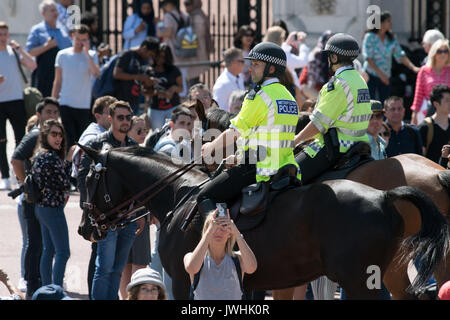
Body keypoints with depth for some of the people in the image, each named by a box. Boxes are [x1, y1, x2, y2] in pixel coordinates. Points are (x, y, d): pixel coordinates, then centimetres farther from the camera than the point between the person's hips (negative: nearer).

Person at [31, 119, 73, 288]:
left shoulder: (39, 155, 9)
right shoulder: (51, 158, -19)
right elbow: (64, 184, -16)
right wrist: (68, 162, -7)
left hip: (41, 208, 10)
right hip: (53, 209, -10)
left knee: (48, 250, 14)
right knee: (63, 252, -7)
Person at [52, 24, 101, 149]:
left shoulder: (91, 55, 4)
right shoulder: (62, 55, 6)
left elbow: (96, 74, -15)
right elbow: (57, 82, 10)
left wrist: (86, 53, -15)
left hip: (84, 106, 0)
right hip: (66, 105, 0)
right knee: (69, 140, -6)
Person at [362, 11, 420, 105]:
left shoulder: (391, 39, 7)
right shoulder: (369, 37, -7)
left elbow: (400, 56, 6)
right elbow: (368, 57, -12)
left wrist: (413, 68, -9)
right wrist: (380, 73, -19)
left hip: (386, 77, 5)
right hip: (371, 75, -5)